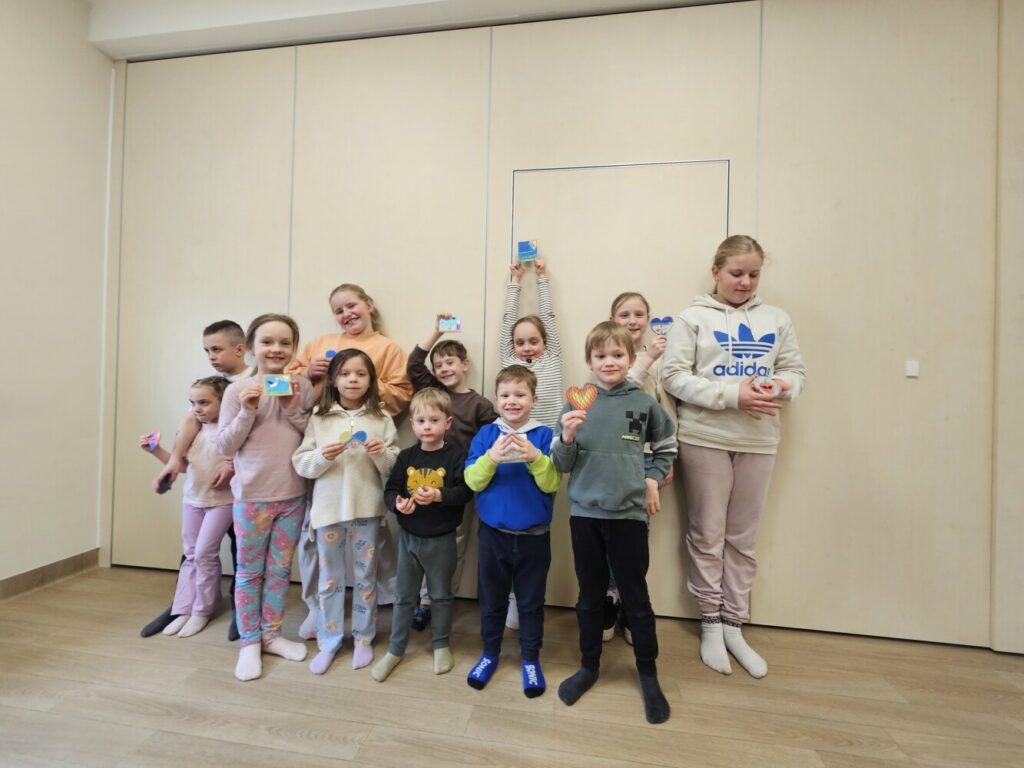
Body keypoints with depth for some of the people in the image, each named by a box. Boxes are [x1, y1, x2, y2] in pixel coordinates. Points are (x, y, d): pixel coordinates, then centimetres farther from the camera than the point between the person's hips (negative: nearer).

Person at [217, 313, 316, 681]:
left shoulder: (302, 387, -2)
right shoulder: (238, 390, -7)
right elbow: (225, 446, -4)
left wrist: (295, 410, -16)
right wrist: (247, 412, -19)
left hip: (293, 496, 2)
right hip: (251, 496, -2)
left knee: (280, 570, 16)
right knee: (250, 572, 13)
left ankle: (271, 634, 34)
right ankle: (249, 642, 30)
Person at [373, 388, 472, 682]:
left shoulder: (456, 455, -13)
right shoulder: (407, 456, -3)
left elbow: (465, 492, -18)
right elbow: (390, 490, -3)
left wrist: (438, 496, -31)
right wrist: (398, 503, -23)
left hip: (442, 538, -2)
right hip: (409, 536, 3)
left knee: (441, 595, 17)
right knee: (403, 595, 17)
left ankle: (442, 644, 39)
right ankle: (395, 649, 36)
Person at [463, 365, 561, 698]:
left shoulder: (544, 435, -8)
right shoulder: (486, 434, -3)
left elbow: (551, 485, -13)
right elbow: (472, 481, -9)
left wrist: (535, 458, -30)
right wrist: (491, 458, -27)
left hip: (534, 536, -1)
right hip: (492, 534, 2)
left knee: (531, 602, 15)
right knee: (491, 599, 18)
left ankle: (531, 660, 38)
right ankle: (490, 653, 42)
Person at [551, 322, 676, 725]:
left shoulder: (644, 403, -3)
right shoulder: (576, 404, -4)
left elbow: (667, 447, 14)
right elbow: (561, 465, -3)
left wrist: (652, 479, 2)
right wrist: (568, 438, -21)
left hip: (629, 514, 0)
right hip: (584, 513, 1)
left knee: (636, 598, 13)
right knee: (590, 596, 17)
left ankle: (649, 675, 36)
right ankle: (589, 666, 38)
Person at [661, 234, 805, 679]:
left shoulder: (776, 319, 10)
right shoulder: (694, 318, -2)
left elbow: (795, 371, 12)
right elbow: (674, 377, -9)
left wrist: (781, 386, -12)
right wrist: (732, 395, -17)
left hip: (758, 441, 4)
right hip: (705, 438, -3)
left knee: (743, 538, 13)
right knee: (708, 535, 7)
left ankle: (733, 626, 29)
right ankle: (710, 624, 25)